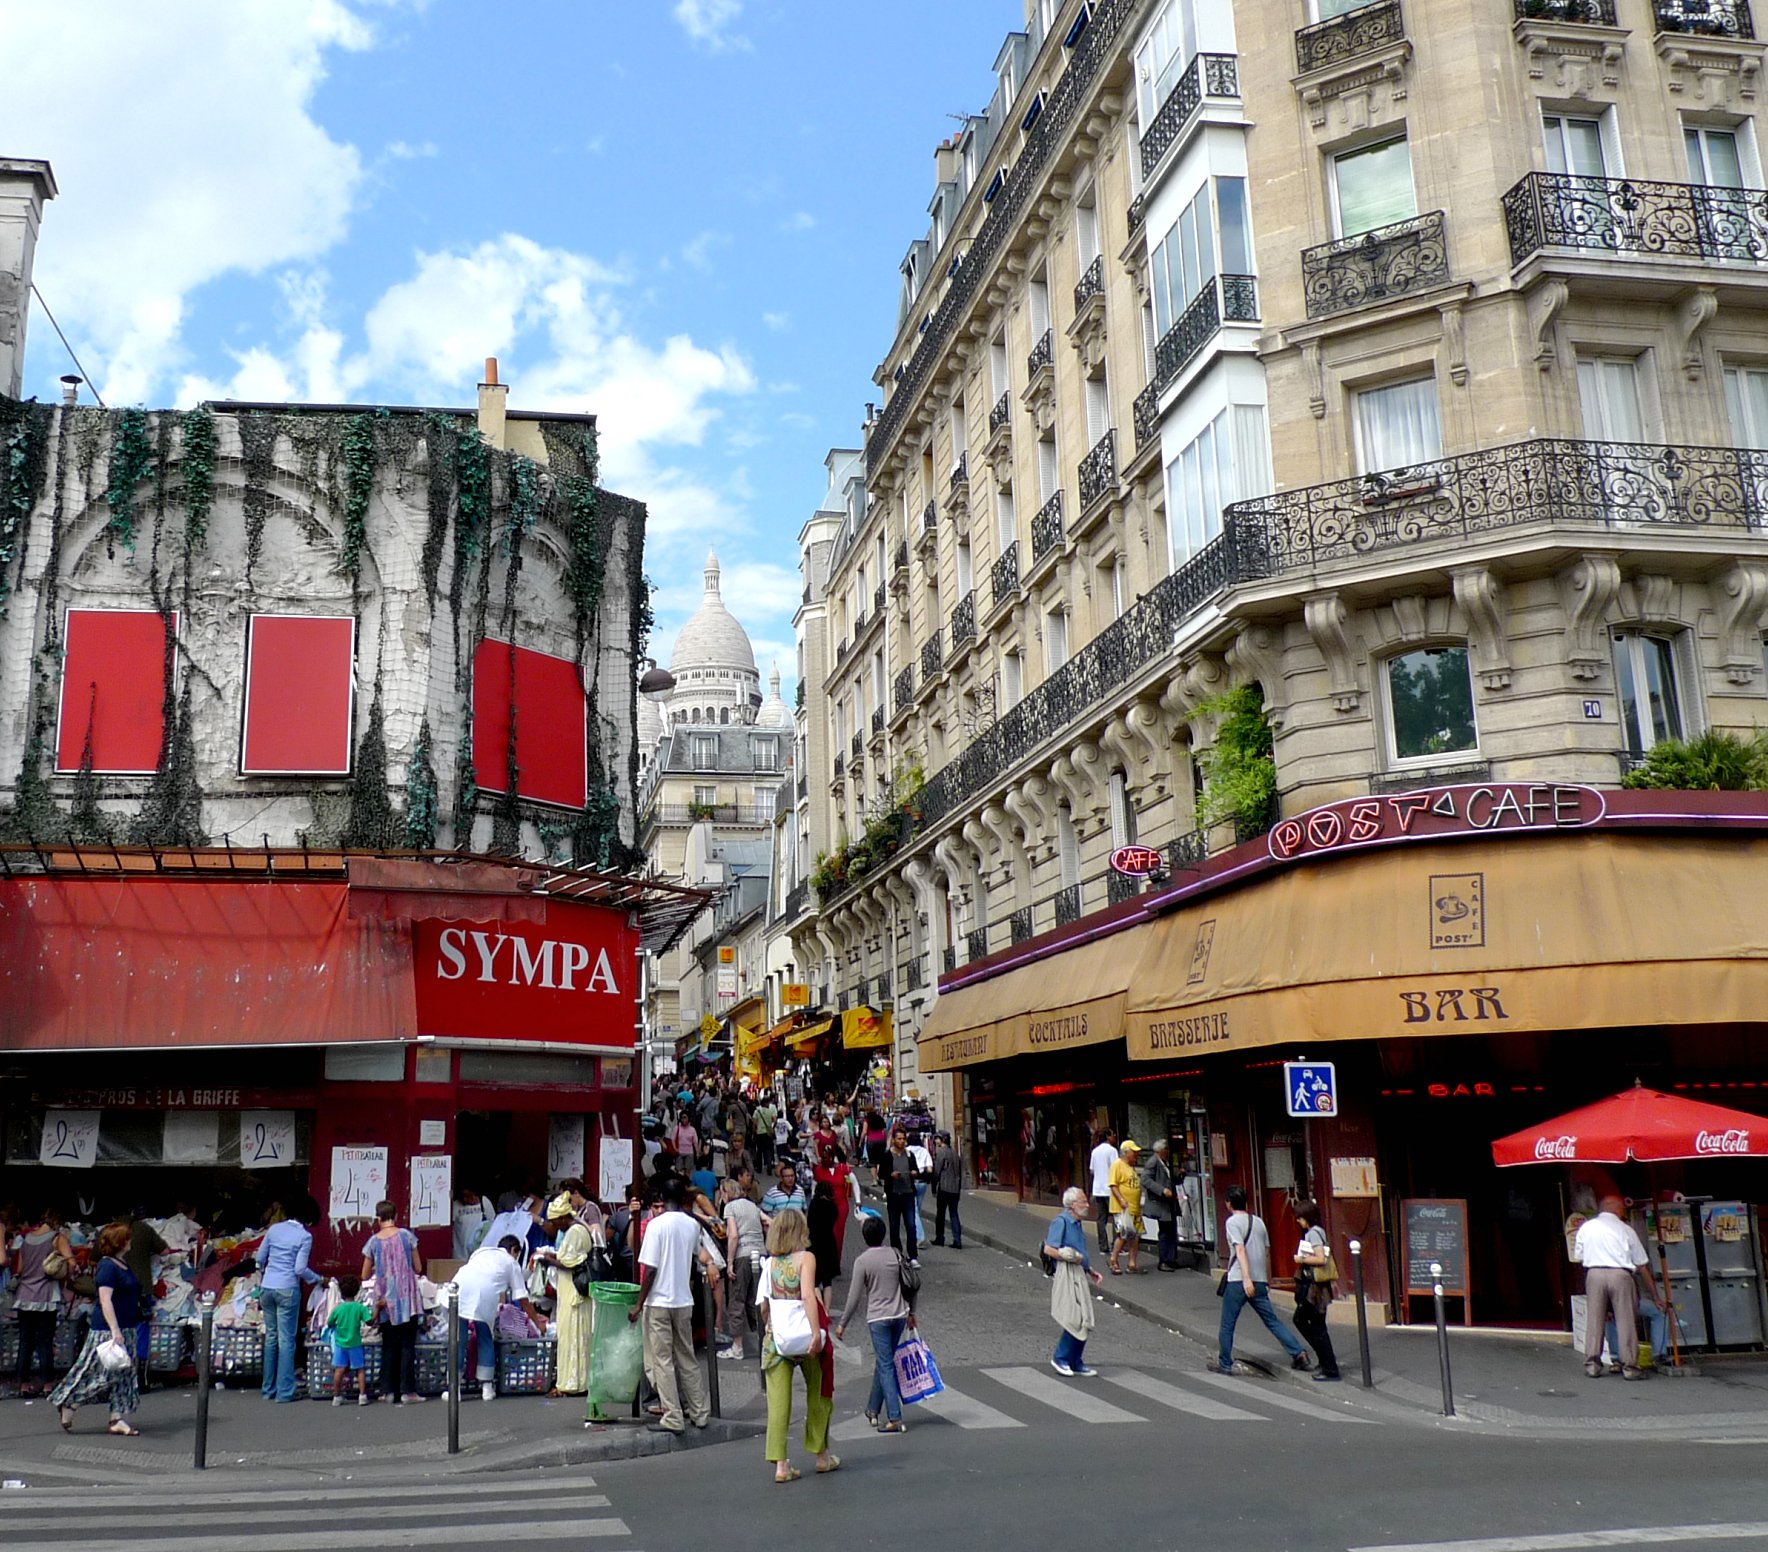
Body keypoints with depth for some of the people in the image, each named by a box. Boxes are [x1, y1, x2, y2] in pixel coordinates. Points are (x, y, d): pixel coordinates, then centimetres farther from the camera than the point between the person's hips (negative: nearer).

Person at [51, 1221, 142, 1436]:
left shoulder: (122, 1265, 12)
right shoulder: (107, 1266, -16)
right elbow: (105, 1300, -22)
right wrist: (114, 1330, -26)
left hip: (124, 1329, 10)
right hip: (107, 1330, -10)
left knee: (123, 1373, 8)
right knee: (101, 1373, -4)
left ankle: (117, 1419, 10)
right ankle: (67, 1406, 14)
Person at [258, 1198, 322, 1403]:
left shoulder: (274, 1229, 7)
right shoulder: (305, 1236, -8)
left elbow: (260, 1258, 13)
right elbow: (300, 1269, -11)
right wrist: (318, 1279, 5)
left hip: (267, 1287, 5)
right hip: (287, 1289, -5)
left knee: (271, 1337, 14)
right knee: (286, 1340, 1)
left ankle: (268, 1389, 18)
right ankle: (284, 1391, 2)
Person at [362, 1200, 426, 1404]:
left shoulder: (373, 1242, 0)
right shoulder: (406, 1236, -3)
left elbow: (365, 1276, 8)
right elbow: (418, 1268, 1)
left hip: (385, 1300, 2)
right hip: (407, 1298, -2)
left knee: (389, 1346, 10)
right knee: (407, 1345, 2)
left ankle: (390, 1391, 10)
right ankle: (408, 1391, -2)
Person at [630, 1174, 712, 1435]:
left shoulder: (657, 1225, -13)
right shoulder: (692, 1225, 3)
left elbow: (650, 1268, -15)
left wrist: (639, 1304, -9)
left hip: (659, 1302, -5)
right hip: (684, 1301, 5)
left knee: (662, 1361, 1)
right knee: (687, 1359, 15)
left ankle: (673, 1418, 1)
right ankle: (700, 1413, 19)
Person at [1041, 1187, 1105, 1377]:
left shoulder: (1078, 1223, 17)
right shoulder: (1061, 1221, -12)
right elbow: (1049, 1250, -19)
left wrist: (1091, 1272, 20)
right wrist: (1072, 1258, -15)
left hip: (1079, 1275, 9)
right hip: (1065, 1273, -9)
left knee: (1085, 1321, 9)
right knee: (1075, 1320, -11)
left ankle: (1076, 1363, 18)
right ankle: (1060, 1358, 2)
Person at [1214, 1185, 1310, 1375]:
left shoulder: (1233, 1221, -6)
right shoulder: (1259, 1222, 14)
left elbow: (1240, 1250, -18)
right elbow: (1267, 1253, 19)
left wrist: (1246, 1278, -26)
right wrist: (1268, 1280, 28)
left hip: (1237, 1281, -6)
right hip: (1259, 1281, 6)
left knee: (1227, 1325, 6)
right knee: (1272, 1321, 7)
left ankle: (1225, 1364, 11)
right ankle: (1298, 1352, -6)